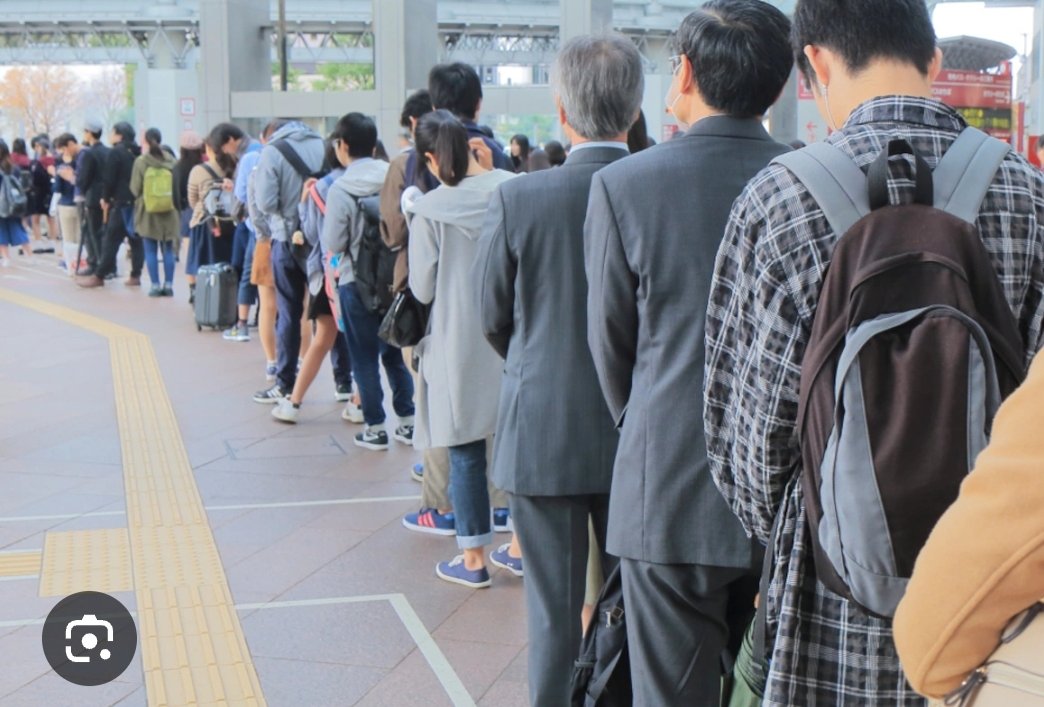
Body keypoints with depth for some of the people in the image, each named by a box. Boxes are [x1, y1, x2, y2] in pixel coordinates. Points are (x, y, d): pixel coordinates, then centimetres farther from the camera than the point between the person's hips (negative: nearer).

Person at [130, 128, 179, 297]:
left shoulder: (140, 162, -9)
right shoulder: (171, 161, -3)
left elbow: (135, 189, -6)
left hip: (148, 212, -2)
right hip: (169, 211, 2)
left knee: (151, 251, 5)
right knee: (168, 250, 9)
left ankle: (156, 285, 3)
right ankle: (168, 284, 8)